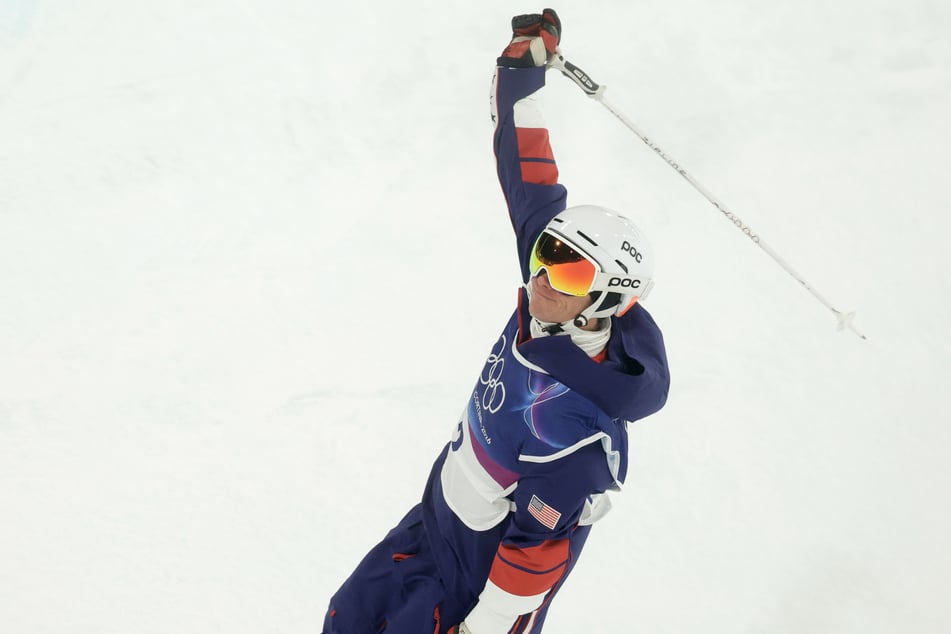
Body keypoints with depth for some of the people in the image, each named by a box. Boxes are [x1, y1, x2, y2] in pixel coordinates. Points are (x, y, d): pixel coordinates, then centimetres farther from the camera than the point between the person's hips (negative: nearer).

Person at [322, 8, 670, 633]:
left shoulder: (578, 420, -37)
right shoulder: (549, 311, -17)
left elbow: (539, 547, -28)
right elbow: (531, 186, -6)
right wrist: (523, 68, -4)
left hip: (486, 567, -7)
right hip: (436, 517, 8)